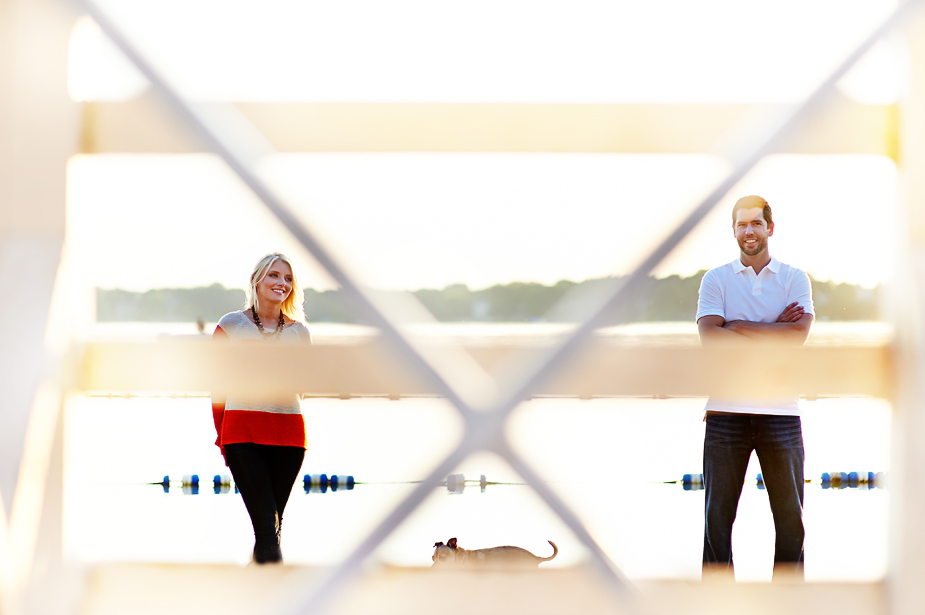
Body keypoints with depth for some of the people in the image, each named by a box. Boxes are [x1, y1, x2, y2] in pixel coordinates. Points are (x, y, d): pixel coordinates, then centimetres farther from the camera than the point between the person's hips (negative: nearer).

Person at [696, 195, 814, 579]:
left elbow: (799, 333, -8)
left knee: (790, 512, 2)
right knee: (718, 514, 1)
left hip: (780, 409, 0)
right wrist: (772, 331, -11)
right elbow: (709, 335, -7)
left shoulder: (794, 279, 9)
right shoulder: (715, 280, 9)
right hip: (727, 410, 0)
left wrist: (738, 326, -8)